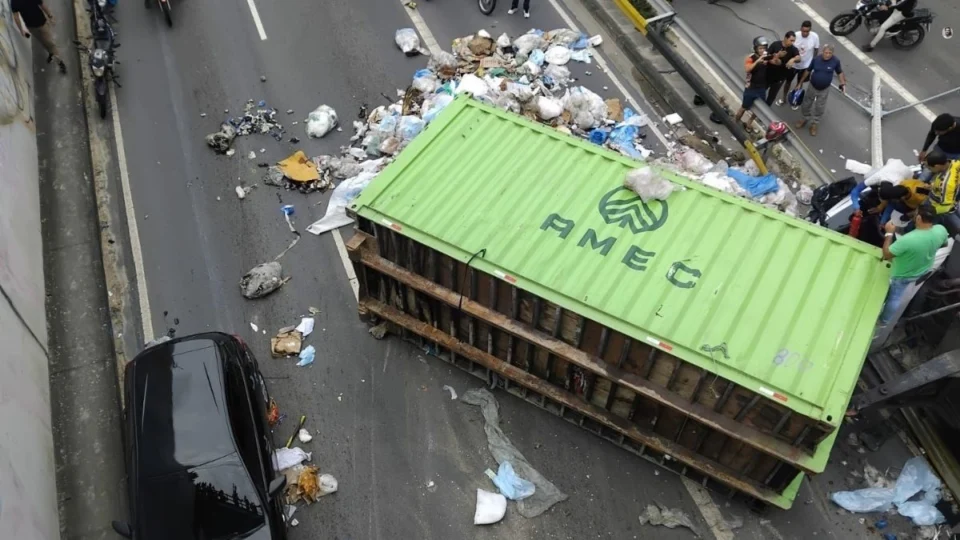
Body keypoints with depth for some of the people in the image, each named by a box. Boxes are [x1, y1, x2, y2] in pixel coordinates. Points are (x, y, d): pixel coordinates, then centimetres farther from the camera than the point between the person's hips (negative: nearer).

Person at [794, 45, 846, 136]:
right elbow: (808, 71, -4)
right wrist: (800, 83, 1)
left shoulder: (836, 61, -19)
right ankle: (805, 119, 41)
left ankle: (814, 124, 30)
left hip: (824, 89, -1)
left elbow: (840, 72, -2)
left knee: (819, 108, 12)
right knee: (806, 104, 16)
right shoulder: (816, 59, -18)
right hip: (813, 86, 1)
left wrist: (843, 84, -12)